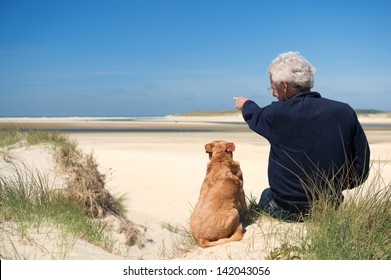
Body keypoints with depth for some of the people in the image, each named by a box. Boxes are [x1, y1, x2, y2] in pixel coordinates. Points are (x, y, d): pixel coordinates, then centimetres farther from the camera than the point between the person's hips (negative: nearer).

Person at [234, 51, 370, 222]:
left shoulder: (277, 113, -16)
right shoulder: (345, 112, -8)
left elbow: (255, 117, 10)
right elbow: (361, 171, -4)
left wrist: (246, 105, 34)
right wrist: (333, 188, 14)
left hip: (286, 211, -3)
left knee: (265, 195, 31)